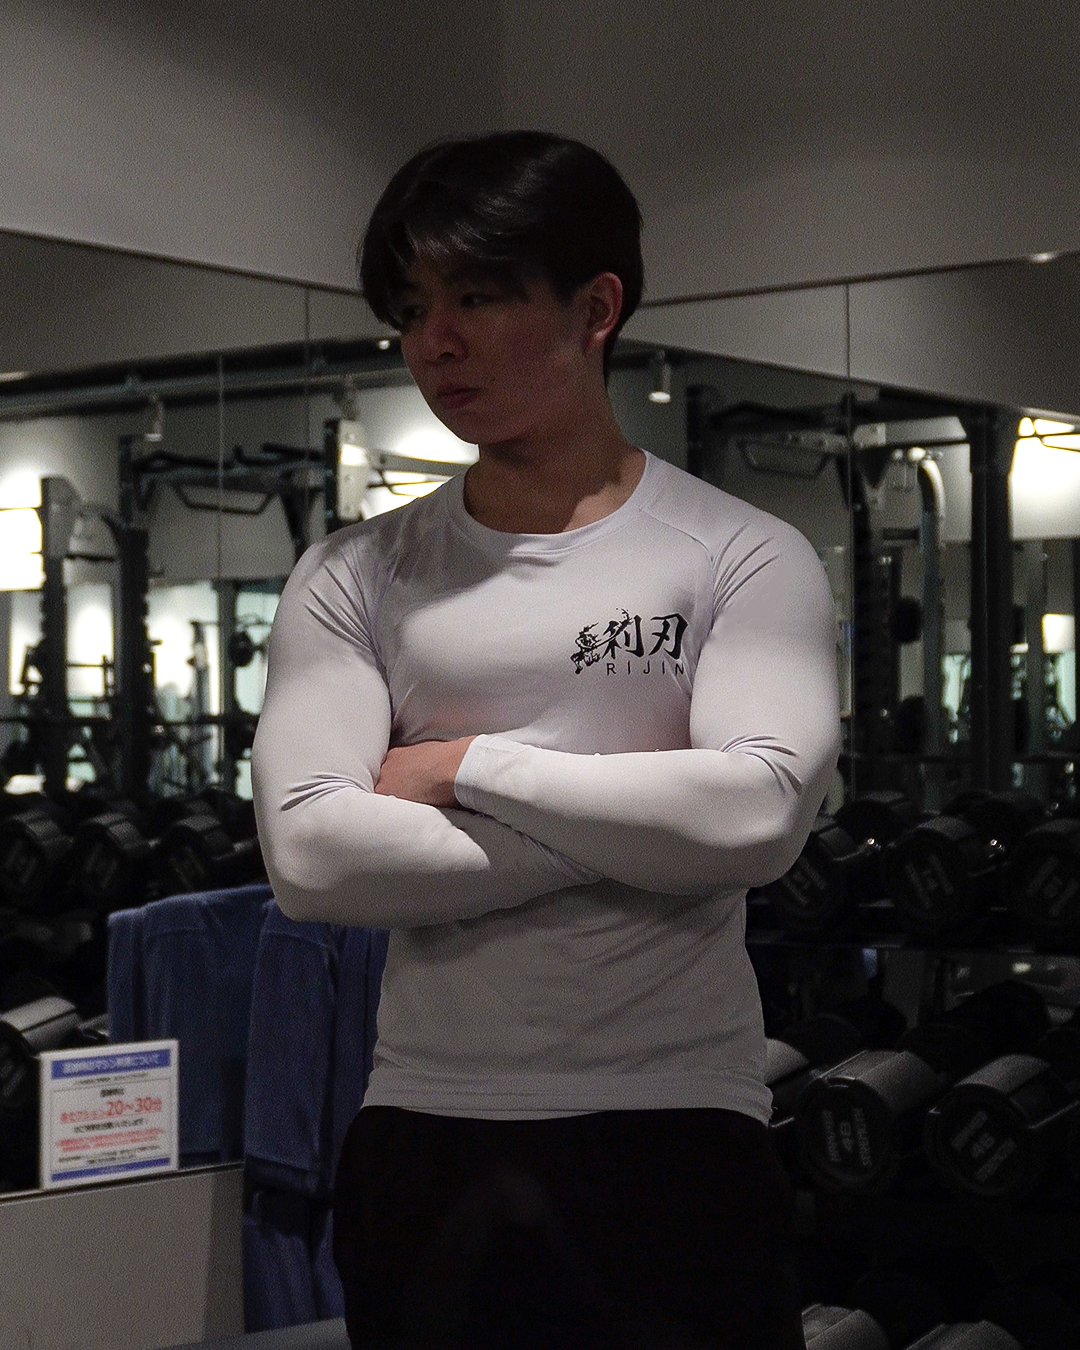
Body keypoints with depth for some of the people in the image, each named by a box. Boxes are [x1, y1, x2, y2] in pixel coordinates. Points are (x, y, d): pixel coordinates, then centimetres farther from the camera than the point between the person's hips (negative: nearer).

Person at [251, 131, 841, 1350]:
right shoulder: (355, 578, 5)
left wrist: (470, 765, -10)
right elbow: (309, 855, -9)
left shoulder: (745, 556, 1)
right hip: (427, 1135, 2)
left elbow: (758, 814, -16)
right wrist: (628, 829, -10)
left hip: (681, 1126, -1)